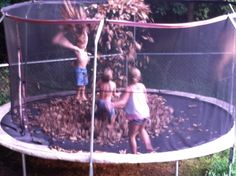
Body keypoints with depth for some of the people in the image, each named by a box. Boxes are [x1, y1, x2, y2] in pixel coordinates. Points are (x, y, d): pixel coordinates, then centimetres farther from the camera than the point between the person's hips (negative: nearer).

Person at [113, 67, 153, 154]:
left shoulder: (129, 88, -10)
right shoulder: (142, 86, 5)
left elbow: (123, 102, -22)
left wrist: (112, 104, -31)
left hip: (135, 115, -6)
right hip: (145, 113, 6)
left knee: (132, 136, 9)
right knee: (141, 129, 34)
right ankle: (149, 147, 32)